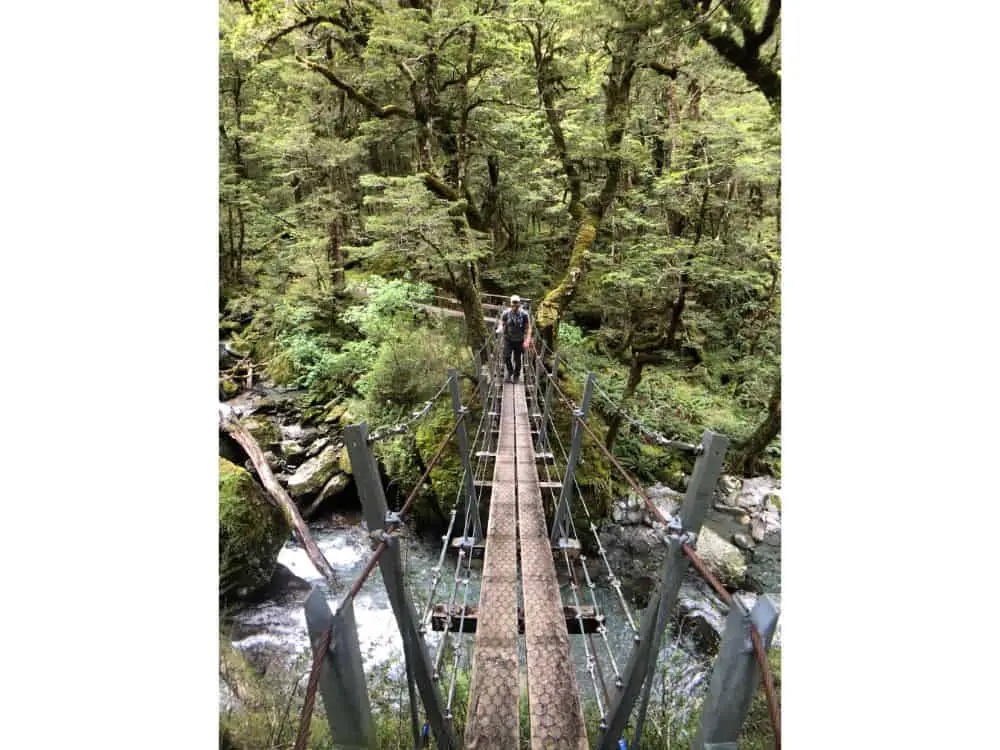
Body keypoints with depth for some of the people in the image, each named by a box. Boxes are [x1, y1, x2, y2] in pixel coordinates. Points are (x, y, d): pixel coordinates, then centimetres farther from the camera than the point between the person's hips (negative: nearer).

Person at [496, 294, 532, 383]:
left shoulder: (524, 314, -10)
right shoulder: (506, 313, -9)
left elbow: (528, 328, -5)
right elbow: (501, 323, -1)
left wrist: (527, 341, -13)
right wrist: (499, 329, -25)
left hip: (519, 340, 0)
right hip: (508, 339, 0)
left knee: (517, 359, 8)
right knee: (506, 357, -11)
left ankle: (516, 376, 30)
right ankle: (510, 371, 20)